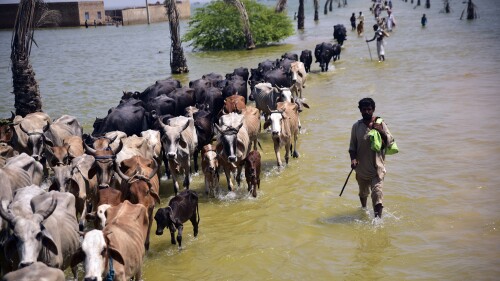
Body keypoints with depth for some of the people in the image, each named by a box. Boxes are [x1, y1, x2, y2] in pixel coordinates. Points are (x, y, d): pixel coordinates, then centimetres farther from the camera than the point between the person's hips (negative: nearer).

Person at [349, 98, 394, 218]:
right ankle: (364, 209, 47)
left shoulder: (380, 123, -2)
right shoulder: (356, 126, 1)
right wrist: (353, 158, -12)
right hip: (362, 167, 3)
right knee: (363, 192, 20)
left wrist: (381, 131, -20)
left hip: (377, 166, -2)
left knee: (377, 193, -15)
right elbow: (352, 146, 5)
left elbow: (390, 141, -4)